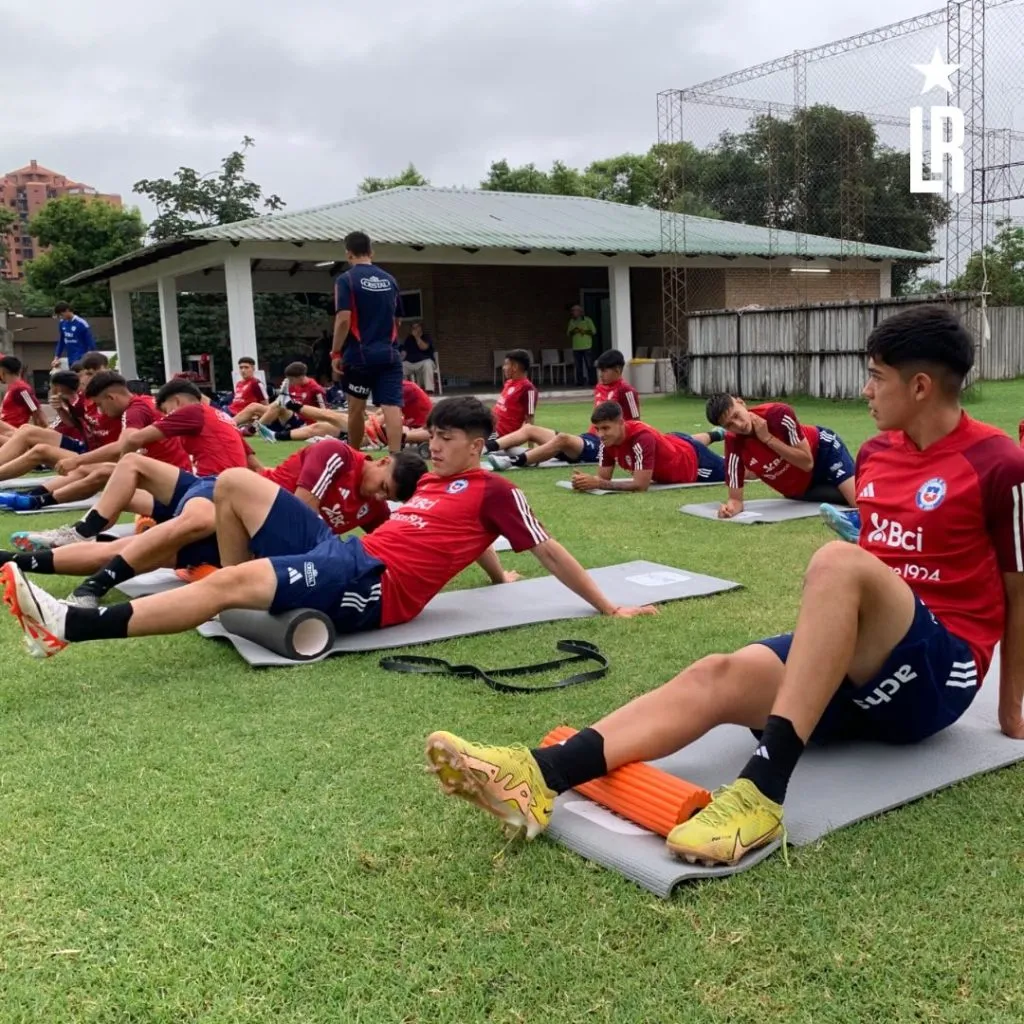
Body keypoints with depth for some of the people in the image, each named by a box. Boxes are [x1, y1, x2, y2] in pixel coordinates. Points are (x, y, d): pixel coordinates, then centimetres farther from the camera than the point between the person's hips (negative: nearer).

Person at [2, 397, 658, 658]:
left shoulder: (494, 490, 1)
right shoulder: (433, 481, 25)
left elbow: (549, 550, 2)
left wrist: (609, 609, 3)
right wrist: (498, 576, 45)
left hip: (375, 587, -9)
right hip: (343, 554, 9)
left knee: (230, 582, -28)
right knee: (235, 483, 6)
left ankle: (68, 627, -30)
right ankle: (241, 611, 12)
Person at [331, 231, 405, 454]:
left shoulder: (346, 279, -5)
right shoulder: (389, 280, 10)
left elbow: (344, 319, -14)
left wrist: (336, 353, -7)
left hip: (359, 353, -2)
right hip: (389, 353, 3)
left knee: (356, 407, 13)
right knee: (392, 407, -7)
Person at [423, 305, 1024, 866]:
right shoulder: (876, 454, 12)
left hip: (939, 672, -6)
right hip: (864, 665, 6)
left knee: (838, 560, -35)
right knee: (717, 676, -22)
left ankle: (764, 792, -41)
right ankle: (539, 778, -39)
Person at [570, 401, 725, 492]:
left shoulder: (642, 438, -48)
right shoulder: (608, 439, -26)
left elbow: (641, 485, -48)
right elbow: (603, 477, -20)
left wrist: (598, 484, -53)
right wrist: (586, 480, -44)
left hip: (693, 460, -6)